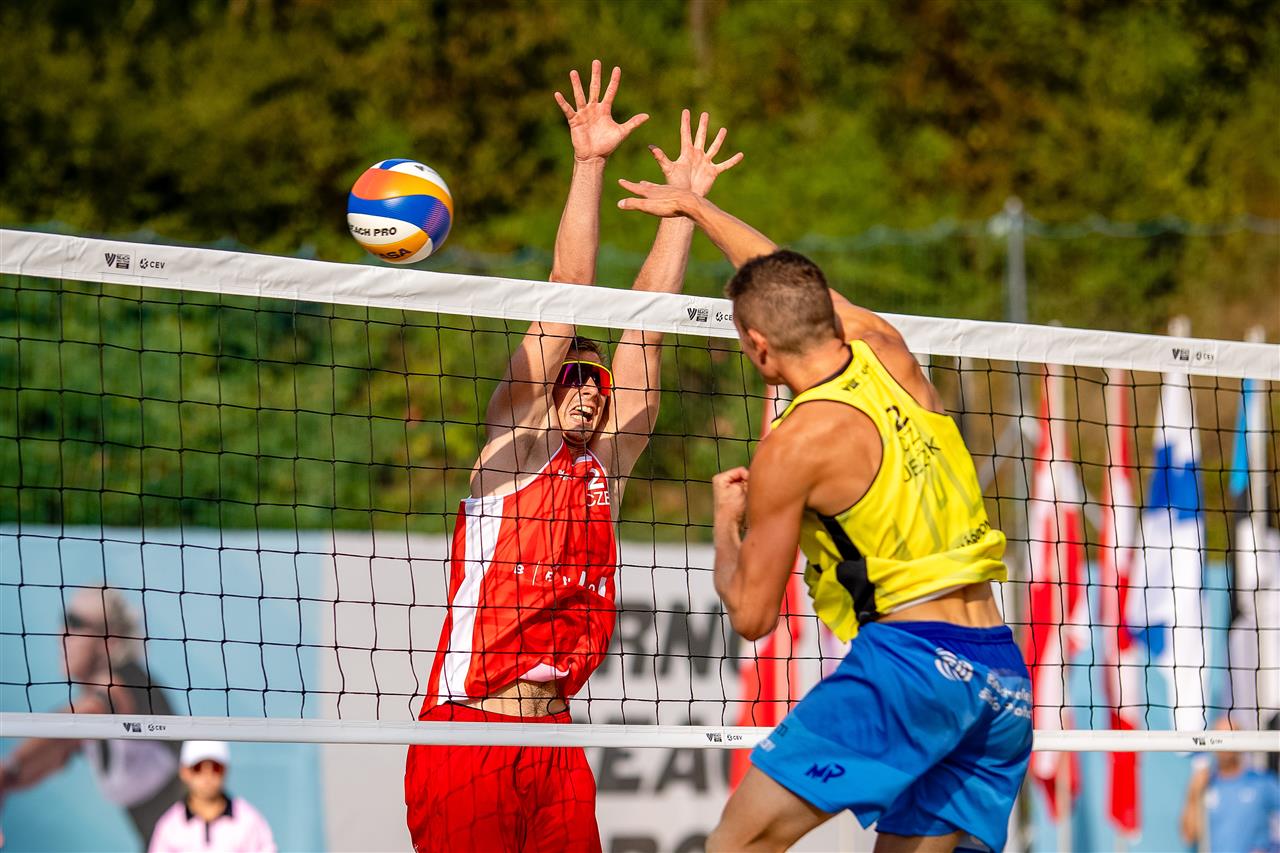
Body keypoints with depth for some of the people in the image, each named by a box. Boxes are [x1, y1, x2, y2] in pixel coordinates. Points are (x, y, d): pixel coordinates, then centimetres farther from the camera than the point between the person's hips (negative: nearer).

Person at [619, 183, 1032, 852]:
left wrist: (726, 519, 18)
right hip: (1004, 670, 8)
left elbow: (751, 615, 0)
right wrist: (694, 207, 43)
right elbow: (789, 282, 32)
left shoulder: (793, 446, -8)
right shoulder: (885, 349, 10)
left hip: (908, 653, -8)